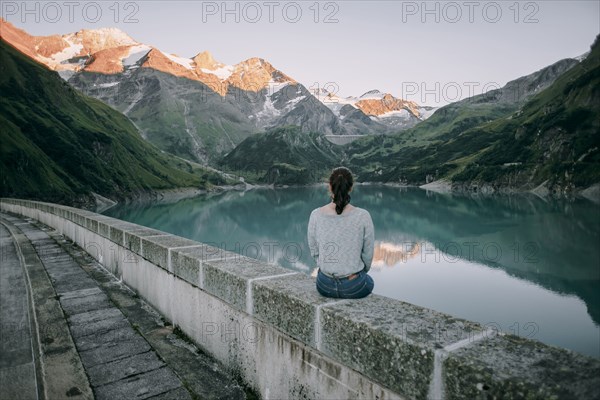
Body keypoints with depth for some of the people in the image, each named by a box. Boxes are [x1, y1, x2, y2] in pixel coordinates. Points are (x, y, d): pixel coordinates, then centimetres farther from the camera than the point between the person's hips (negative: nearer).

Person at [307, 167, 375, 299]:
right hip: (354, 287, -1)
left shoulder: (316, 215, -12)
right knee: (368, 282, 37)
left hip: (324, 285, 2)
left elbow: (314, 251, 0)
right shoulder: (363, 216, -17)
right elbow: (368, 254, -6)